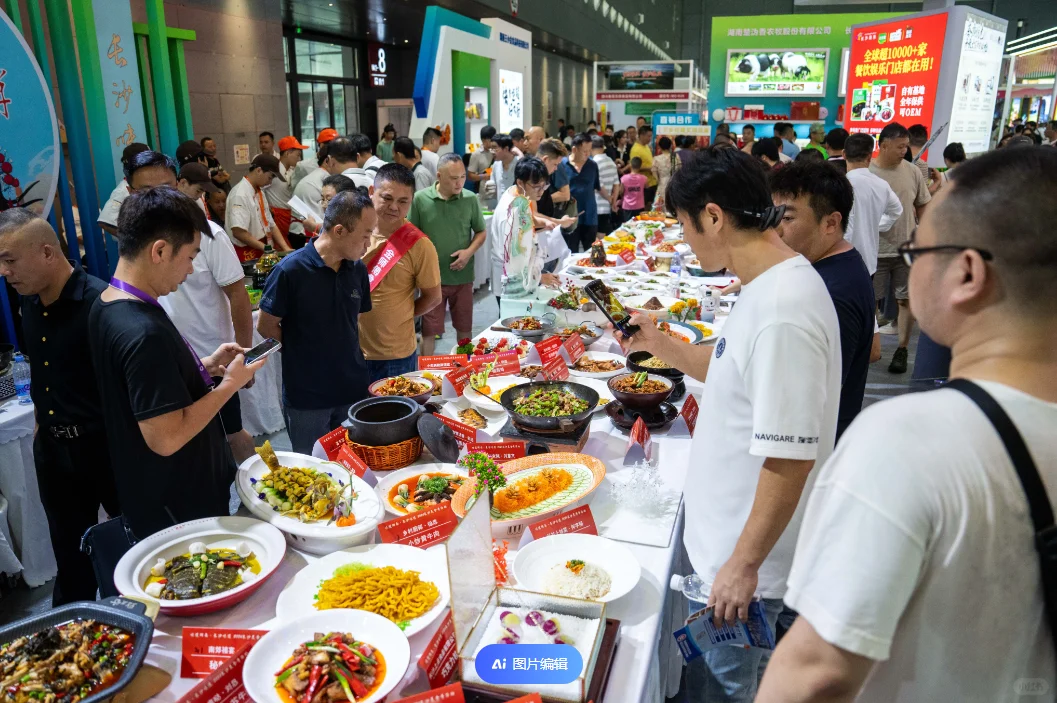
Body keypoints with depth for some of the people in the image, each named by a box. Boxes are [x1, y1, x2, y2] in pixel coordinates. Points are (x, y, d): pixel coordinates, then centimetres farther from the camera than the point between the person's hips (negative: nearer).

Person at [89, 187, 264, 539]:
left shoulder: (108, 306, 2)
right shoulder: (143, 332, -29)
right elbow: (166, 438, -30)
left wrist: (206, 366, 4)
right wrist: (230, 383, -19)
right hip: (178, 509, -9)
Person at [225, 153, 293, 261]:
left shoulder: (259, 192, 10)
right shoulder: (240, 195, -17)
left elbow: (270, 224, 11)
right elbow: (238, 232, -25)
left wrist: (285, 248, 0)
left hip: (262, 251, 8)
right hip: (247, 254, -8)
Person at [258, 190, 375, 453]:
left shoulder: (358, 270, -1)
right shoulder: (290, 270, -17)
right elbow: (266, 326, -8)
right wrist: (306, 352, -4)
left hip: (354, 389, 4)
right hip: (307, 397, -4)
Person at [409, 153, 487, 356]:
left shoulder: (470, 199, -2)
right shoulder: (421, 199, -6)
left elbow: (481, 232, 8)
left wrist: (469, 251, -9)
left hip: (463, 276, 2)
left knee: (464, 327, 15)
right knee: (429, 330, 4)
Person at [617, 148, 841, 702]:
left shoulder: (783, 312, -29)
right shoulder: (772, 284, 3)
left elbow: (790, 459, -28)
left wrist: (744, 565, -20)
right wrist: (658, 343, 9)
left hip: (745, 557, -9)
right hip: (727, 532, 9)